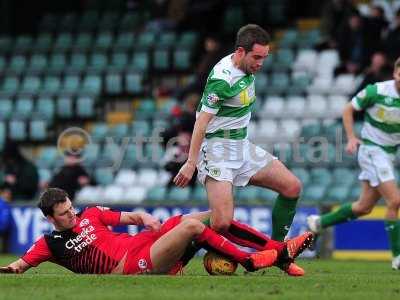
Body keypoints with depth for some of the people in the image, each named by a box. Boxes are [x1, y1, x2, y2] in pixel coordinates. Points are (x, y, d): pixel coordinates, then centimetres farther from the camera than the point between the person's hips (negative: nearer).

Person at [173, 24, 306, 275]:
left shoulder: (247, 68, 6)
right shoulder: (222, 79, -23)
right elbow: (202, 121, -20)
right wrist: (191, 163, -19)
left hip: (242, 146, 9)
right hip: (218, 148, -9)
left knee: (292, 187, 3)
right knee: (222, 224, -22)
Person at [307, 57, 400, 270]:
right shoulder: (377, 91, -16)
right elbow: (348, 110, -3)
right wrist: (351, 138, -11)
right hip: (371, 149, -6)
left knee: (365, 206, 12)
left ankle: (319, 222, 32)